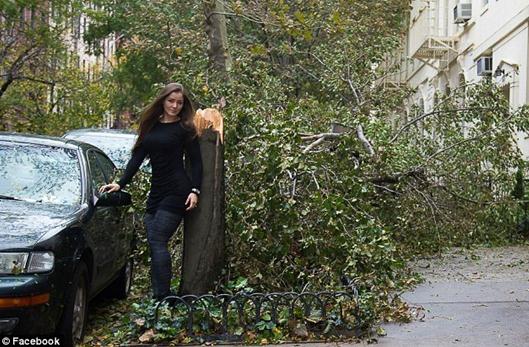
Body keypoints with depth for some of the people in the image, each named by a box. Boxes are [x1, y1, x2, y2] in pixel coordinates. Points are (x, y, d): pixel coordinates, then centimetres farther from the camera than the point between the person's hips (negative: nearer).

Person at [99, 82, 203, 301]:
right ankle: (159, 297, 6)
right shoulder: (151, 125, 12)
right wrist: (120, 183, 3)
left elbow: (196, 162, -2)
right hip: (156, 192, 6)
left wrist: (195, 191, -12)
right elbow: (138, 157, 11)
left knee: (158, 241, -12)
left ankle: (163, 297, -8)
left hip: (176, 192, -6)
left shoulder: (184, 129, -1)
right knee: (154, 243, 2)